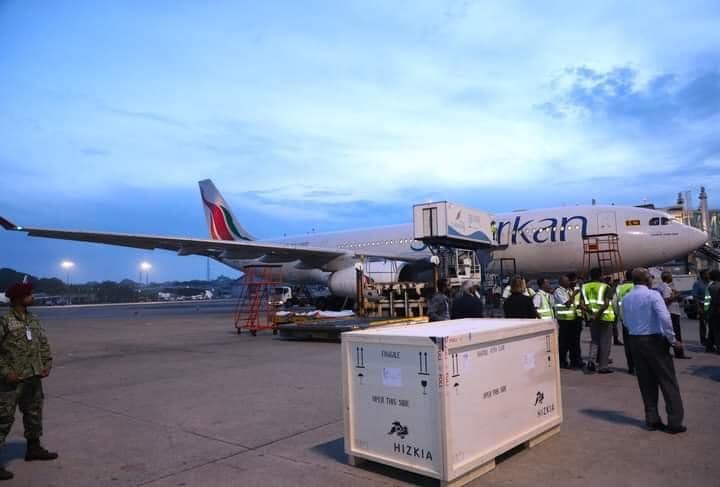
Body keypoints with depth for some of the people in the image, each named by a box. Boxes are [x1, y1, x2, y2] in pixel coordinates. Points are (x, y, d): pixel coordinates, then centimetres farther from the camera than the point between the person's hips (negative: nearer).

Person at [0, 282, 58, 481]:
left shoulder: (33, 320, 9)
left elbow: (43, 343, 16)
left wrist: (47, 363, 7)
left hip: (34, 377, 8)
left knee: (34, 413, 20)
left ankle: (34, 448, 37)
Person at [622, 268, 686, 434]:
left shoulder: (626, 299, 6)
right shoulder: (653, 295, -12)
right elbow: (665, 317, -22)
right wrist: (672, 339, -14)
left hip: (634, 341, 6)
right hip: (654, 340, -5)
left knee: (646, 382, 12)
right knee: (667, 381, 4)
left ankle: (652, 420, 17)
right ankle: (674, 422, 6)